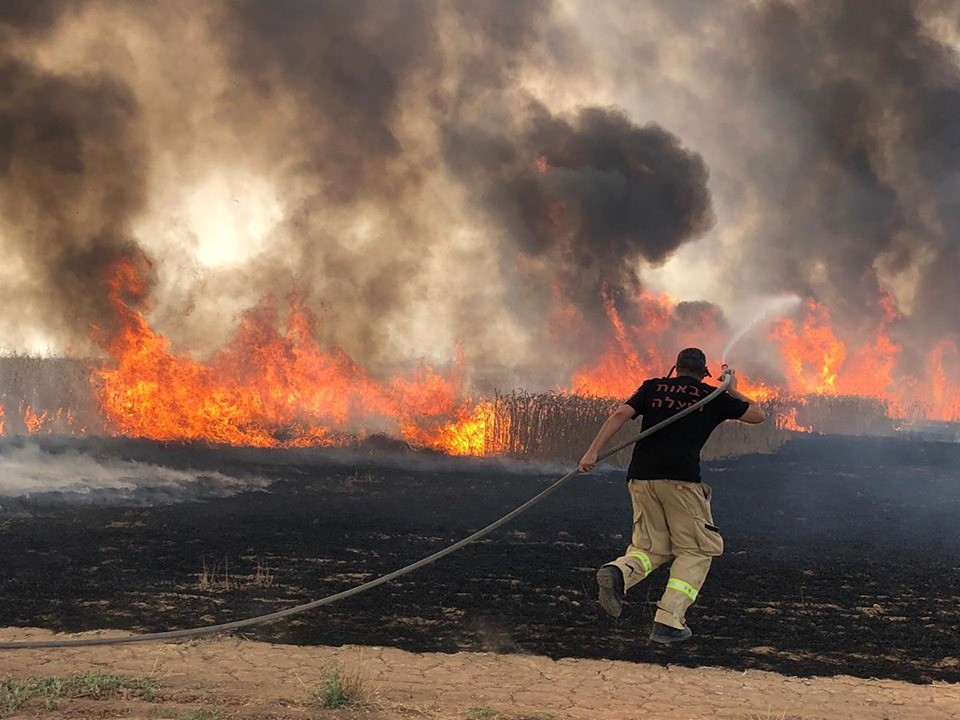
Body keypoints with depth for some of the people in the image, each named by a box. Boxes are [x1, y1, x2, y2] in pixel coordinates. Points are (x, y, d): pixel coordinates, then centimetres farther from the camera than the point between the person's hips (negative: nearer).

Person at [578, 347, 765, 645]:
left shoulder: (653, 387, 18)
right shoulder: (713, 396, 14)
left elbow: (621, 414, 2)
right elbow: (757, 414, 25)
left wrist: (593, 451, -5)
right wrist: (733, 392, 42)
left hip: (641, 478, 4)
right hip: (681, 478, -3)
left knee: (651, 547, 16)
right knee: (697, 550, 8)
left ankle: (619, 573, -18)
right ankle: (668, 621, -7)